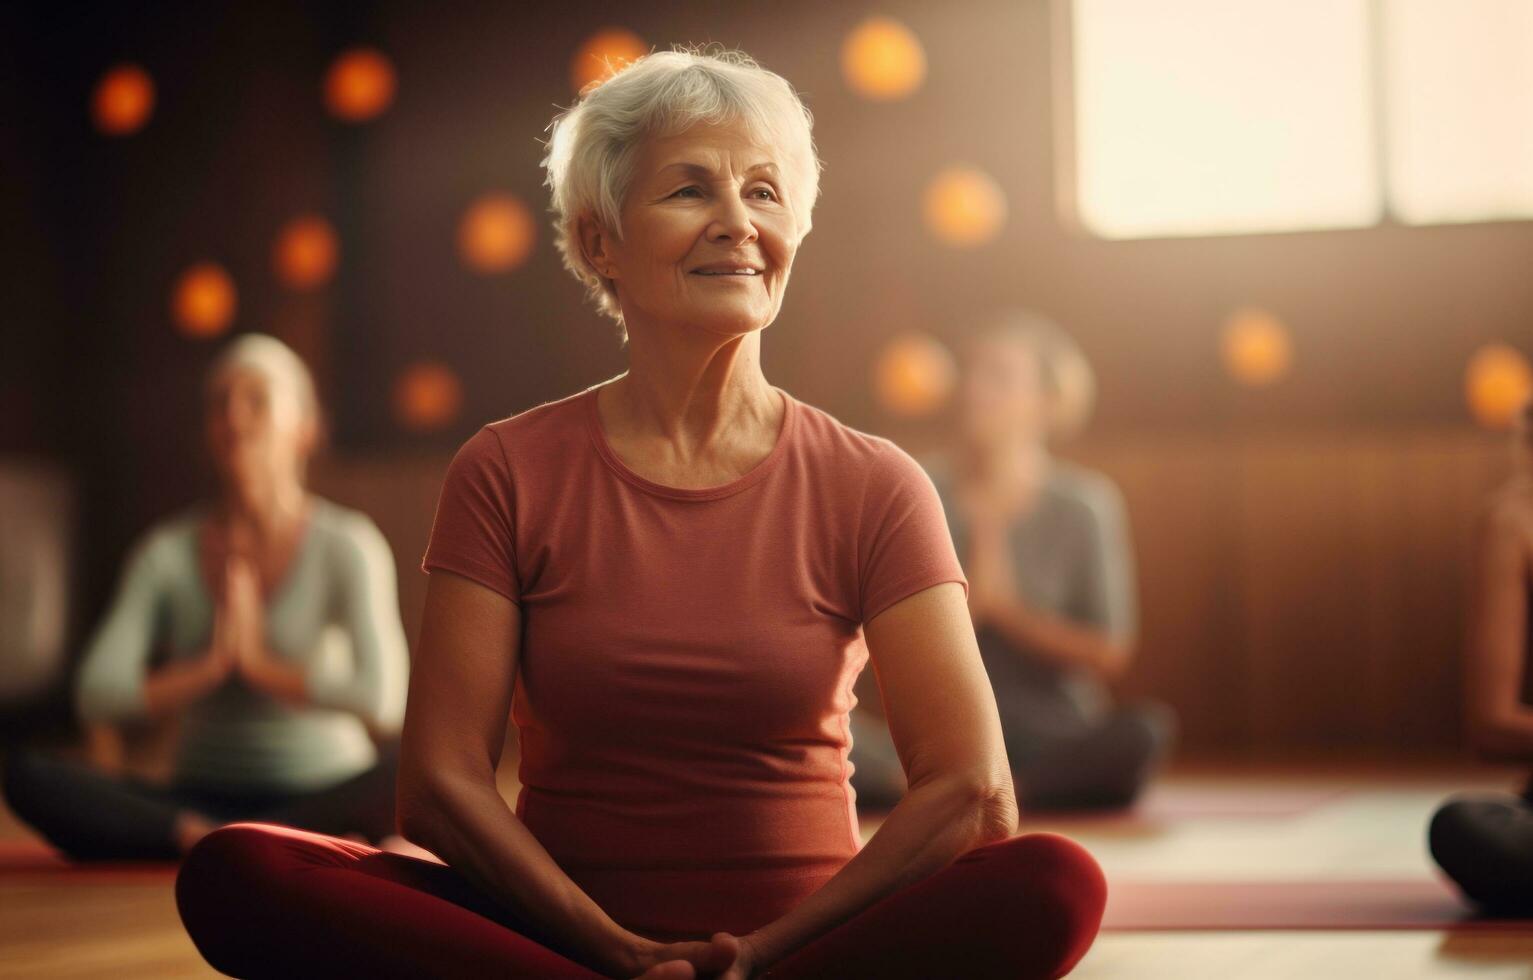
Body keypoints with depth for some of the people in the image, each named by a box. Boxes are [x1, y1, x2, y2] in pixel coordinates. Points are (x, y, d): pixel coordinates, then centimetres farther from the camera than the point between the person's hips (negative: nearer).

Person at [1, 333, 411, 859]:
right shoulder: (166, 550, 2)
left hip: (320, 796, -2)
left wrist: (261, 663, -13)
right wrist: (208, 667, -13)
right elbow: (96, 696, -6)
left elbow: (381, 695, -19)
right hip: (199, 795, 2)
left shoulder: (348, 544, -6)